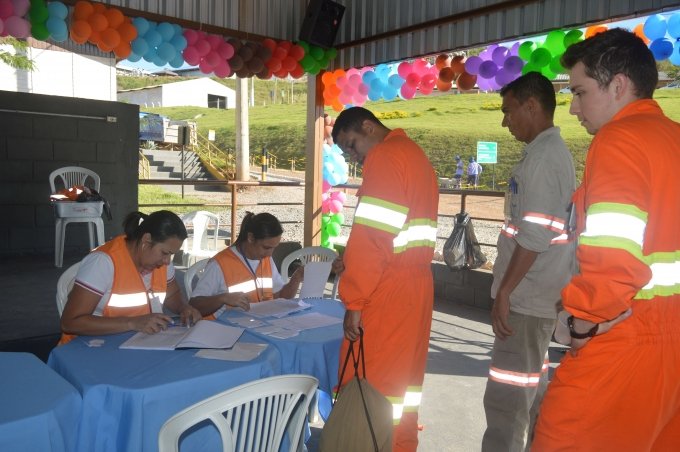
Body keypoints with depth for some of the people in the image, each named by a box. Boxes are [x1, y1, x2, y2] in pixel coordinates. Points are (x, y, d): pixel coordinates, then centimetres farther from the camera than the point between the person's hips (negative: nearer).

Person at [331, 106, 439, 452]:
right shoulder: (415, 154, 19)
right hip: (416, 284, 10)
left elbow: (371, 236, -18)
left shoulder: (385, 156, -10)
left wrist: (354, 301, -15)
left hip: (388, 292, -10)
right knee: (404, 376, 15)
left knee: (369, 382, -1)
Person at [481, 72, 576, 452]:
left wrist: (505, 292, -18)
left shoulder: (543, 155, -16)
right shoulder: (554, 151, 15)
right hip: (539, 295, 10)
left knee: (506, 396, -4)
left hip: (528, 297, -10)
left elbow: (535, 236, -23)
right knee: (531, 387, 19)